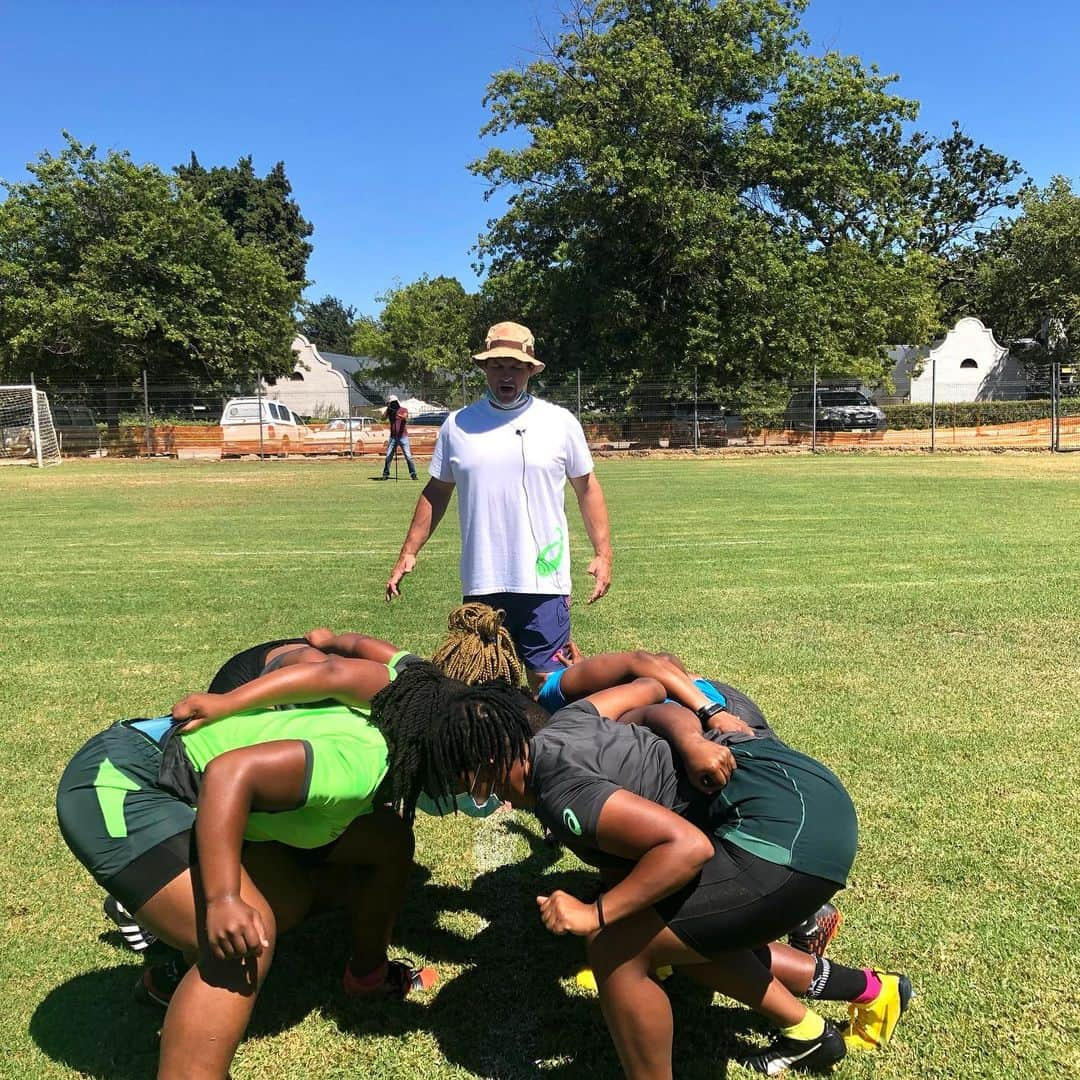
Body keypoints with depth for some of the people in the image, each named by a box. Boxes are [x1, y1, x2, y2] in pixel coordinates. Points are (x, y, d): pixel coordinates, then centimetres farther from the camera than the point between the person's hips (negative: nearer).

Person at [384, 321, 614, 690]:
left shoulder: (560, 422, 3)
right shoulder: (457, 424, 7)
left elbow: (587, 488, 9)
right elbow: (436, 492, 14)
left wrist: (603, 553, 2)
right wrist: (408, 553, 10)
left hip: (544, 581, -2)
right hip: (480, 585, 2)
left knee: (547, 680, -1)